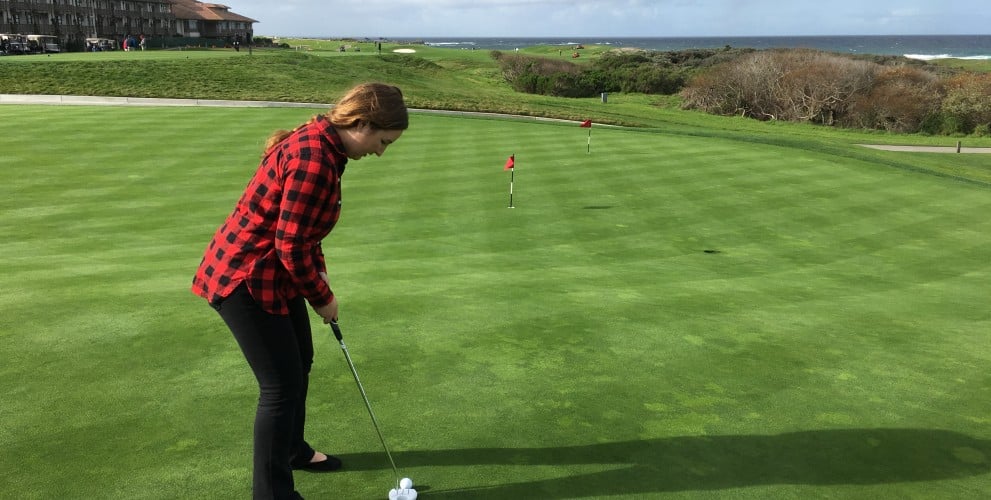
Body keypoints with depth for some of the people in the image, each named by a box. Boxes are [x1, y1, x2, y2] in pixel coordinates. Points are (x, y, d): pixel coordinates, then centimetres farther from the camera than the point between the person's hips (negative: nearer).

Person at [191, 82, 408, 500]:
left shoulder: (321, 144, 5)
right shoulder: (313, 158, -27)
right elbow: (290, 244, -24)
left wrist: (319, 276, 10)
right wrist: (321, 296, -10)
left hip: (273, 271, 11)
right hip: (245, 278, -11)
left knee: (299, 363, 23)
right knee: (282, 384, -2)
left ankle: (293, 450, 45)